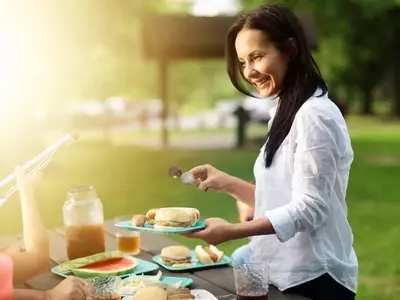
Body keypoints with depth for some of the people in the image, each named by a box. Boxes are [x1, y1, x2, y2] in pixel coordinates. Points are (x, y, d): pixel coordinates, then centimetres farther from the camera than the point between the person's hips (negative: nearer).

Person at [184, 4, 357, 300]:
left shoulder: (315, 115, -17)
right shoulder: (285, 112, 12)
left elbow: (309, 208, -21)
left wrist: (233, 231, -26)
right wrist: (227, 183, 3)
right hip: (282, 275, 8)